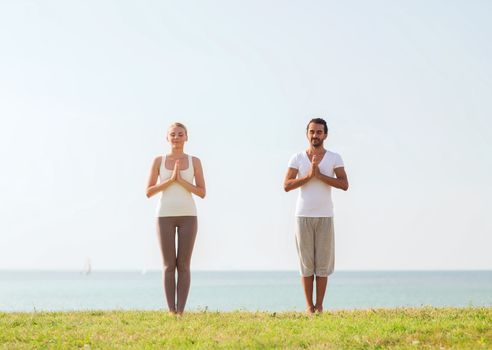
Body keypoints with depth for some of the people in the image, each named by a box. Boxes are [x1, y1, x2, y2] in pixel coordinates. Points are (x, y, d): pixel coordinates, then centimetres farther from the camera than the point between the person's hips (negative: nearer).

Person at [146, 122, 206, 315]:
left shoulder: (194, 161, 5)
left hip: (188, 216, 0)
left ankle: (180, 311, 1)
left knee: (184, 265, -3)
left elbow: (202, 193, 0)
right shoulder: (158, 161, 5)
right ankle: (171, 311, 4)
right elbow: (149, 192, 0)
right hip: (165, 216, 0)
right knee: (169, 265, -2)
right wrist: (170, 180, -11)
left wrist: (181, 180, -12)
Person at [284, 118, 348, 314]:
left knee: (323, 262, 0)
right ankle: (309, 306, 5)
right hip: (303, 216, 0)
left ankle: (319, 306, 6)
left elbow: (344, 185, -7)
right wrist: (309, 175, -15)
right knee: (306, 262, 1)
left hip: (325, 217, 0)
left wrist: (320, 175, -15)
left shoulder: (334, 158, 4)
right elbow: (287, 186, -4)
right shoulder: (297, 158, 5)